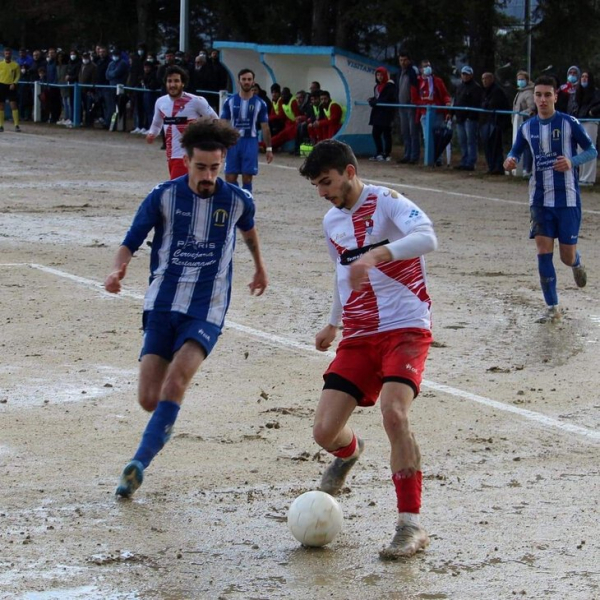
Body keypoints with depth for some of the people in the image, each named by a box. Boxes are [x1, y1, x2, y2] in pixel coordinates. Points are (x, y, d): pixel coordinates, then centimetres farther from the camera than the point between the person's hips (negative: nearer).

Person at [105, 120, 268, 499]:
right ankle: (164, 424, 32)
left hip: (207, 311, -1)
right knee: (149, 399, -6)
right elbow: (131, 243, 1)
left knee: (175, 382, -25)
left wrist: (260, 266, 39)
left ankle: (139, 464, -24)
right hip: (163, 305, 1)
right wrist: (118, 270, -21)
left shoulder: (237, 200, 0)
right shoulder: (164, 197, -4)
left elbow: (248, 228, 24)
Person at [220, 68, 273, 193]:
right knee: (230, 178, -2)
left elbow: (265, 127, 5)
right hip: (233, 142, 1)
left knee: (247, 179, 0)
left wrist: (269, 148, 2)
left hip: (250, 143, -1)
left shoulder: (259, 103, 2)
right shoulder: (230, 101, 2)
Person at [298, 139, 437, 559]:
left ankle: (411, 526, -18)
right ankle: (349, 453, 37)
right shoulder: (332, 222, 13)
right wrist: (334, 323, 38)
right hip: (359, 337, 6)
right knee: (325, 431, -4)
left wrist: (376, 254, -42)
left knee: (394, 412, -28)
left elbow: (427, 238, -29)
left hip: (406, 328, -6)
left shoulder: (386, 202, -9)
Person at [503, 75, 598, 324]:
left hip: (568, 199, -3)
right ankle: (552, 308, 2)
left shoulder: (569, 123, -8)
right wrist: (511, 160, -8)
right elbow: (515, 151, 17)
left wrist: (572, 161, -23)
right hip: (540, 199, 3)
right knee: (543, 251, -6)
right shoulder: (527, 128, 4)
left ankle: (577, 264, 41)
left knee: (568, 256, 2)